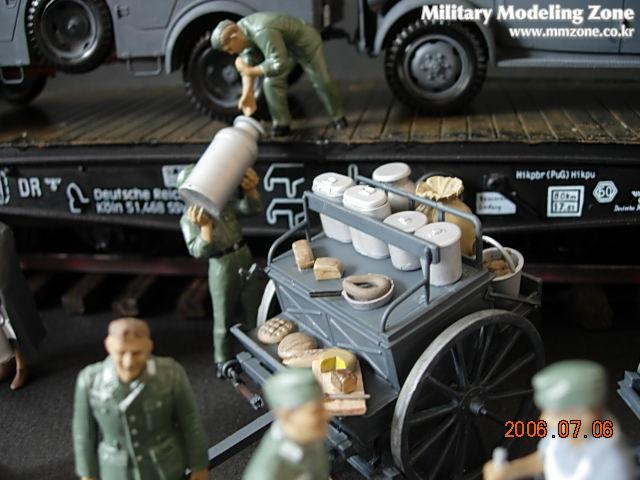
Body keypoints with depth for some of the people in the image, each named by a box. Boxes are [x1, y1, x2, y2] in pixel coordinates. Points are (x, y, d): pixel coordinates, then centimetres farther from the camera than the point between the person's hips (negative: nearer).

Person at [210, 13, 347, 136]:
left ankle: (338, 116, 23)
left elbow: (279, 65, -44)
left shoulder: (262, 33, -43)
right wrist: (247, 93, -17)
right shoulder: (241, 29, -15)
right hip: (284, 46, 7)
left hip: (306, 42, -7)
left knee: (322, 81, 0)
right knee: (271, 82, -9)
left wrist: (249, 71, -34)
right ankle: (281, 123, 3)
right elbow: (249, 60, -9)